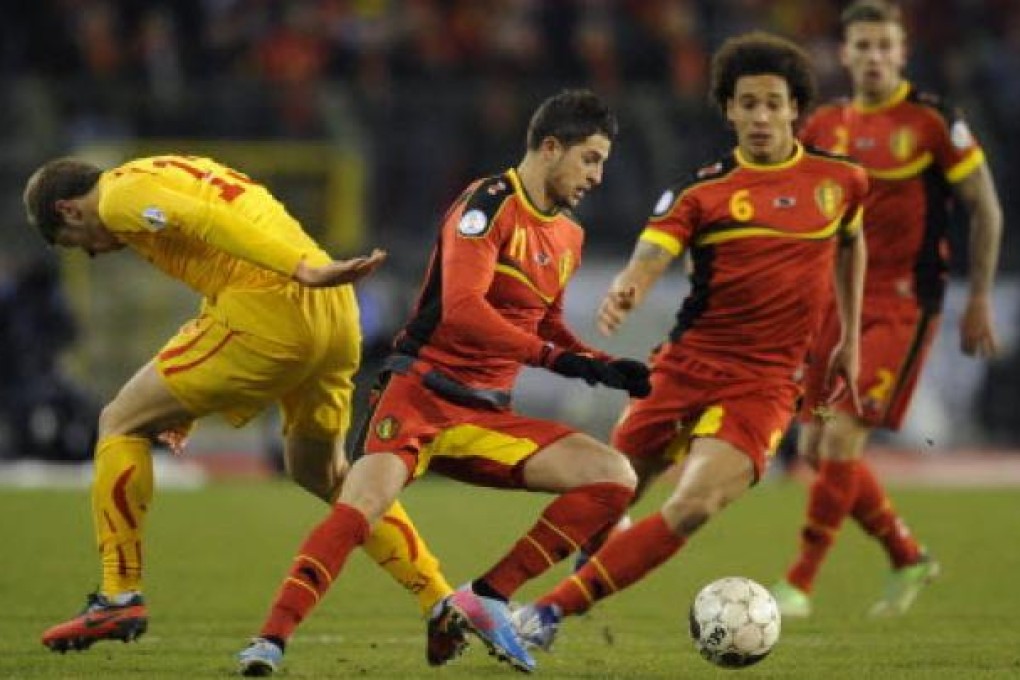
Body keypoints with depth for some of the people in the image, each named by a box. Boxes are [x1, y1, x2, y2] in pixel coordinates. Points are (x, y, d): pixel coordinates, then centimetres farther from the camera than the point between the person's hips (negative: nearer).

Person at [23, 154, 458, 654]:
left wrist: (306, 271, -28)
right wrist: (186, 413, 38)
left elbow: (207, 222, -16)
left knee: (121, 423, 6)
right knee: (321, 473, 26)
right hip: (336, 314, 9)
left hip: (263, 312, -9)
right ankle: (443, 604, 22)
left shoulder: (122, 195, 2)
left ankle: (120, 598, 3)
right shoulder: (171, 175, 31)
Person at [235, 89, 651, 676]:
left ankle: (487, 600, -6)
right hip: (423, 392, -7)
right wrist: (555, 357, -24)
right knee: (362, 506, -30)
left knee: (615, 478, -7)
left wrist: (604, 368, 10)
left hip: (489, 417, 7)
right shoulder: (489, 205, -11)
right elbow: (463, 309, -24)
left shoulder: (570, 237, 14)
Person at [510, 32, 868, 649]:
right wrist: (623, 295, -37)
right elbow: (650, 257, -14)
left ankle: (551, 610, -20)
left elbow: (851, 244, 27)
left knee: (695, 505, -23)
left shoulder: (840, 180, 6)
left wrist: (850, 340, 27)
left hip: (764, 382, -1)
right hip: (687, 363, 1)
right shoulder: (703, 191, 0)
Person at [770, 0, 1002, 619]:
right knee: (816, 447, 6)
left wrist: (980, 300, -2)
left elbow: (985, 207, -2)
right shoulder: (825, 126, 7)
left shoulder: (932, 121, -8)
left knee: (841, 437, -16)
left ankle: (800, 585, -7)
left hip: (904, 305, -6)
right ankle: (908, 557, 25)